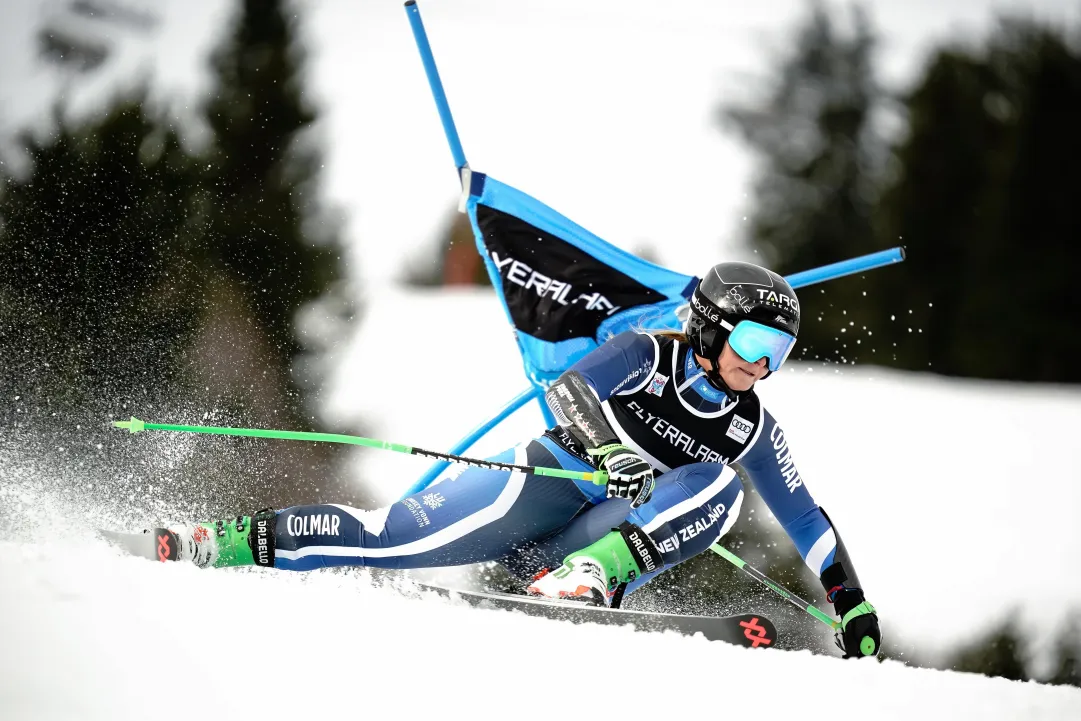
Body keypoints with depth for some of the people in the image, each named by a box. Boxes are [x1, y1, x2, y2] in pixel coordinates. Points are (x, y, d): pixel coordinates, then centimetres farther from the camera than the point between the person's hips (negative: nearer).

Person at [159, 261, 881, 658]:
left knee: (721, 484, -18)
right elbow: (567, 392, -21)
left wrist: (853, 601, 9)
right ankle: (235, 541, -16)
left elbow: (806, 517, 14)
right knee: (399, 535, -24)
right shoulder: (649, 356, -7)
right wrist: (608, 451, -39)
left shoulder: (751, 427, 7)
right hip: (547, 479, -4)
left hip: (598, 535, 4)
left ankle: (587, 578, -34)